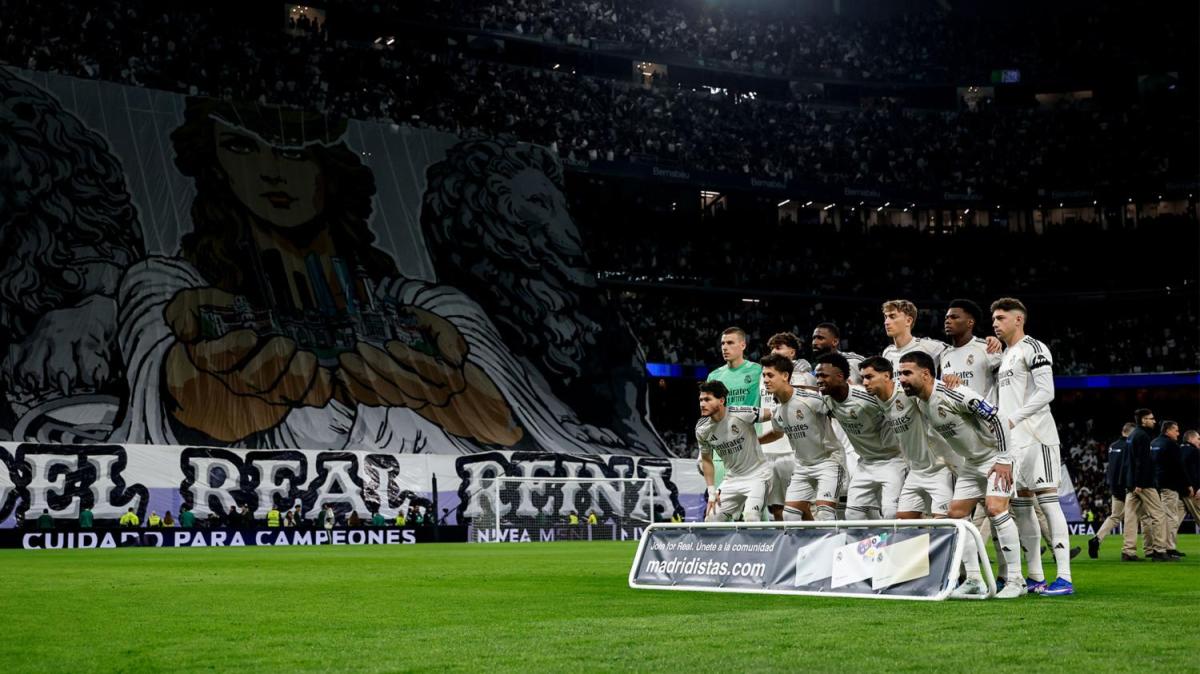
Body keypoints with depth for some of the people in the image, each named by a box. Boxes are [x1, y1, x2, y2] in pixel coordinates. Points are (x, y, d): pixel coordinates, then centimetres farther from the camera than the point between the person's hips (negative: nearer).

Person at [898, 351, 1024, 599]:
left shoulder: (952, 394, -27)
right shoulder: (918, 402, -1)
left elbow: (995, 418, -26)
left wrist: (1004, 459, -25)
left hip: (995, 457, -9)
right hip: (971, 461, 9)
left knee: (995, 509, -21)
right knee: (956, 513, 4)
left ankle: (1015, 580, -13)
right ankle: (974, 580, 10)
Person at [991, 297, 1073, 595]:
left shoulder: (1033, 348, -5)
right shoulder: (1004, 356, 21)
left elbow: (1046, 392, -15)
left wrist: (1013, 419, -19)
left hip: (1036, 436, -9)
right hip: (1012, 440, 9)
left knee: (1048, 500, -12)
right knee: (1021, 506, 8)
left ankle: (1064, 578, -14)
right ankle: (1035, 577, 14)